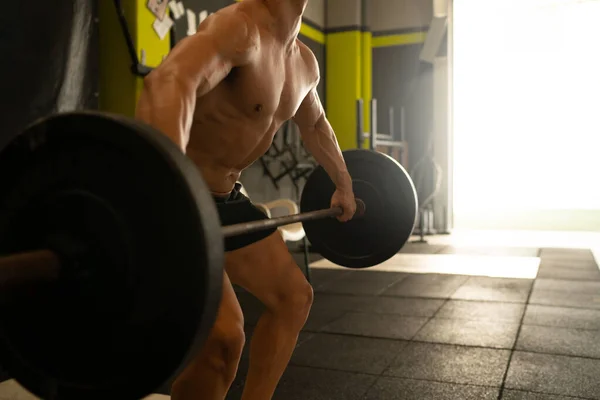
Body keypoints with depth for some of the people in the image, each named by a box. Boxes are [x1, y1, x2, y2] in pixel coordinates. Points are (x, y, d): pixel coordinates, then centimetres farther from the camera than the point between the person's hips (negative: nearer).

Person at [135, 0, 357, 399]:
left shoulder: (304, 62, 6)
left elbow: (316, 125, 26)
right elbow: (169, 83, -44)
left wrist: (344, 185, 33)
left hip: (226, 197, 10)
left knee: (294, 297, 16)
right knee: (223, 332, -21)